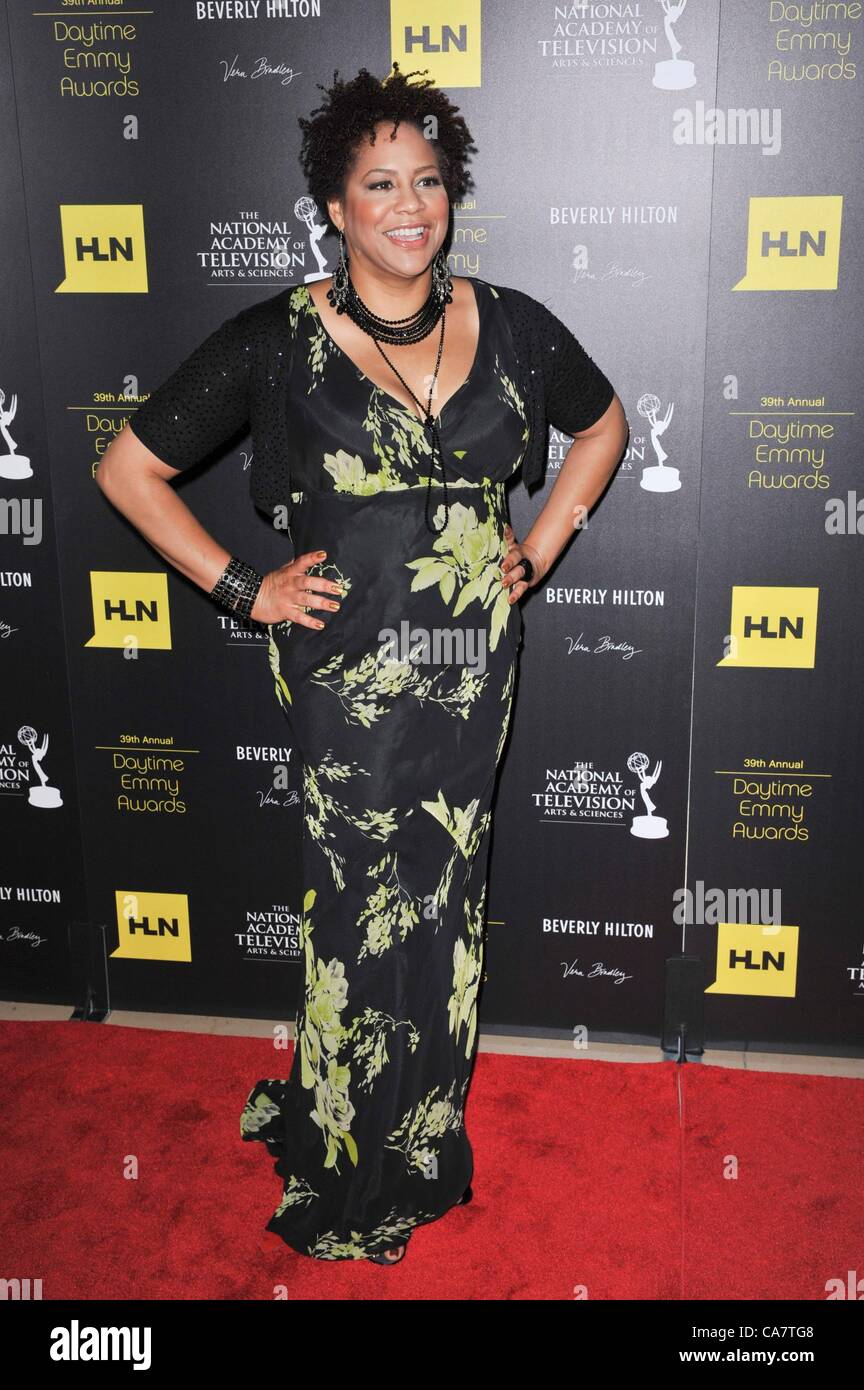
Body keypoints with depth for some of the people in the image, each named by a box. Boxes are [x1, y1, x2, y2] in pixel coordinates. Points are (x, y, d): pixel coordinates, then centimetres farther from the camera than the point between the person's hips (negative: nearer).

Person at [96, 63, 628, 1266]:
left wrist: (540, 548, 8)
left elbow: (604, 422, 19)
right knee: (366, 908, 6)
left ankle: (423, 1136, 38)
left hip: (474, 663, 3)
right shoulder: (282, 340, -8)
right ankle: (355, 1180, 30)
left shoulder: (503, 325, 1)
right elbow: (129, 468, -3)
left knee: (447, 899, 14)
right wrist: (245, 588, -6)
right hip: (351, 671, -3)